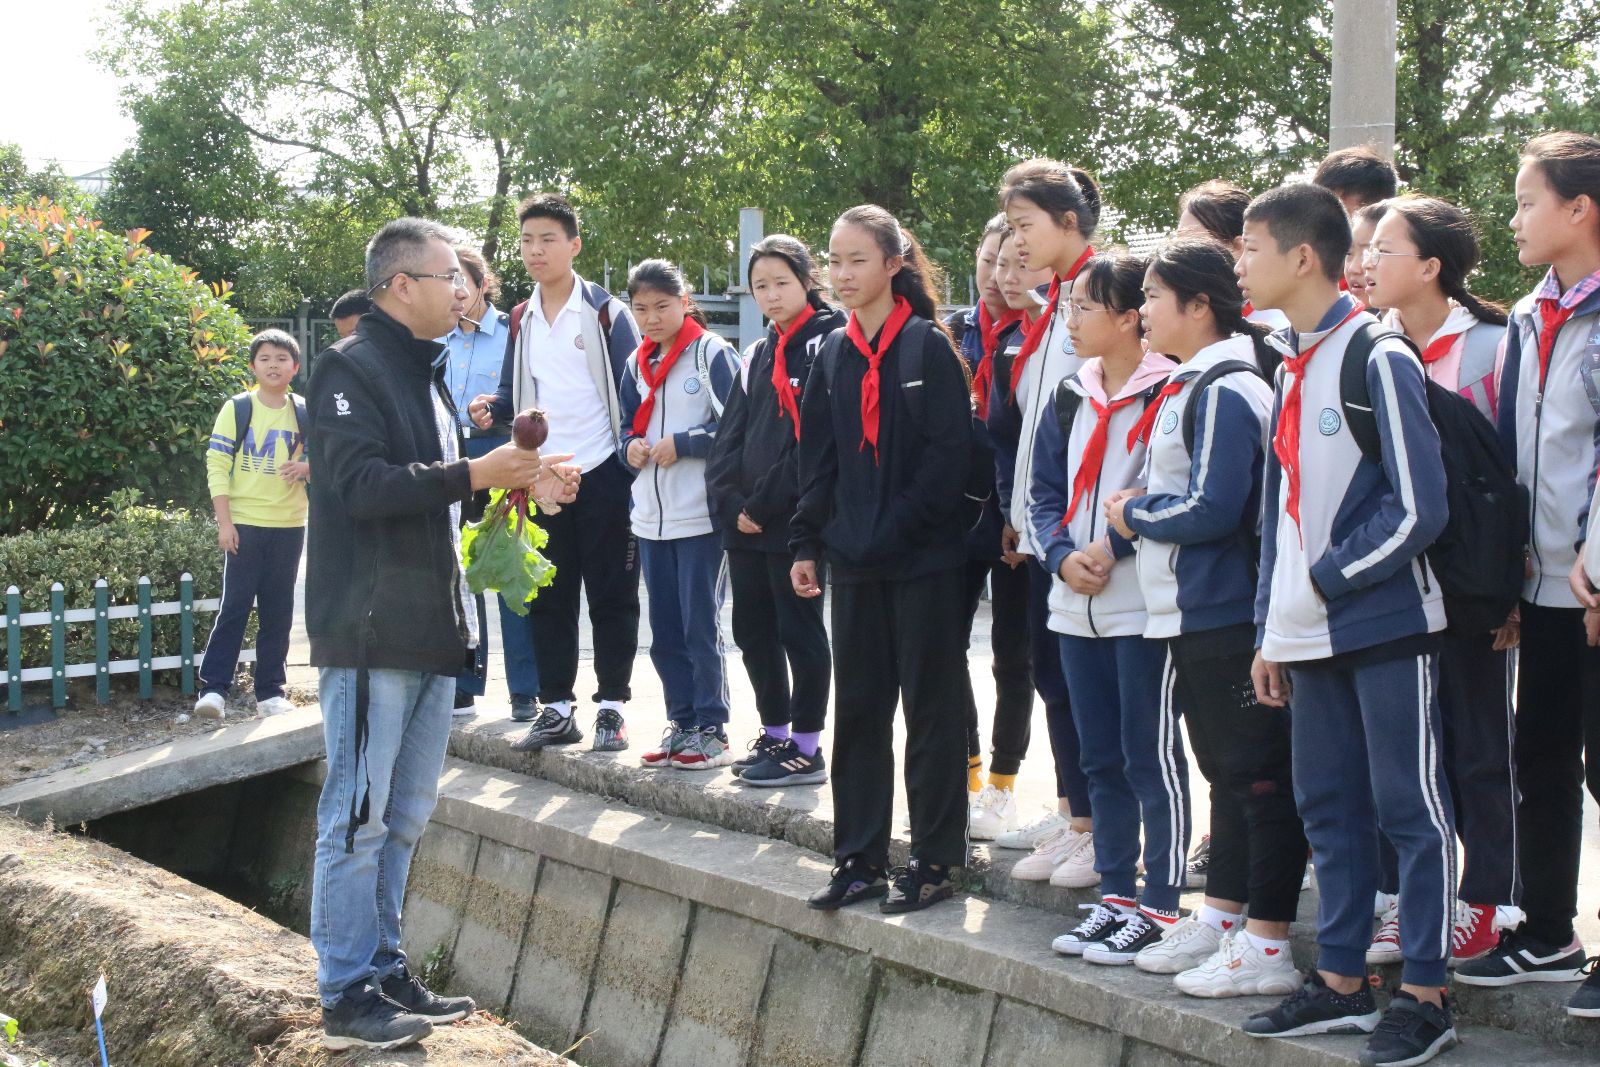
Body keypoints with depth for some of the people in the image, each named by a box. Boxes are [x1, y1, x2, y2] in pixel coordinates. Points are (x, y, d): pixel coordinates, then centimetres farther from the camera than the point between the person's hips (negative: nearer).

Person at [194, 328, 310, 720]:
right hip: (244, 525, -3)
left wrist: (306, 467, -10)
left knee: (278, 611, 7)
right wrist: (224, 522, -11)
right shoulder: (237, 409, -1)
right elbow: (217, 466, -4)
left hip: (289, 526, 3)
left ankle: (270, 691, 15)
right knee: (235, 606, -6)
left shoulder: (305, 414, 7)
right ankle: (213, 688, -3)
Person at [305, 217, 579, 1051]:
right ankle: (347, 997, 2)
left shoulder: (423, 374, 19)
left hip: (431, 634, 9)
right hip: (370, 631, -9)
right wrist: (471, 475, -21)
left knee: (405, 818, 14)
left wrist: (520, 483, 7)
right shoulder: (350, 370, -9)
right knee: (358, 816, -4)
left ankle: (384, 972, 23)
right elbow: (362, 483, -21)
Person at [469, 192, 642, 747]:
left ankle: (611, 708, 7)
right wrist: (492, 407, -4)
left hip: (602, 474, -5)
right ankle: (557, 708, 14)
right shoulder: (521, 319, 12)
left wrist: (633, 463, -11)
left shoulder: (605, 311, -4)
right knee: (548, 599, 7)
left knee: (611, 596, 0)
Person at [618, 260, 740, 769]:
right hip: (652, 518, 7)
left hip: (701, 517, -7)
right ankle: (681, 723, 21)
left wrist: (682, 444, -15)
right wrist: (631, 447, -1)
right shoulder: (637, 364, 14)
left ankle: (712, 731, 6)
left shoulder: (713, 354, -7)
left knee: (701, 629, -2)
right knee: (664, 632, 11)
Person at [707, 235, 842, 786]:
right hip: (745, 520, 8)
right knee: (752, 628, 12)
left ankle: (806, 749, 6)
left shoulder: (827, 344, -7)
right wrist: (731, 501, -3)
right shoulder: (757, 355, 17)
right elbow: (731, 435, 13)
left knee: (798, 628, -1)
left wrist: (763, 504, -14)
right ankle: (775, 734, 24)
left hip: (796, 518, -8)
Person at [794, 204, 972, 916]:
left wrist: (896, 529, -16)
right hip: (854, 562, 6)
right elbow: (818, 457, 12)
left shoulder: (927, 346, -7)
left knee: (932, 709, 3)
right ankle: (859, 859, 18)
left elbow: (949, 453, -12)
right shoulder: (833, 354, 10)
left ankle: (933, 861, 10)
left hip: (923, 559, -6)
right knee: (858, 709, 10)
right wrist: (807, 543, 5)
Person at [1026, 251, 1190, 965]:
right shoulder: (1071, 397, 13)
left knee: (1152, 758, -1)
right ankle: (1115, 897, 23)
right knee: (1100, 758, 13)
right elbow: (1045, 493, 15)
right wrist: (1063, 554, -2)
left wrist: (1113, 546, -16)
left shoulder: (1169, 393, -10)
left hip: (1144, 606, -7)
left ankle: (1160, 909, 7)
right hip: (1077, 608, 8)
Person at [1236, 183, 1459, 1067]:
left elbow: (1420, 507, -16)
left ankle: (1424, 995, 6)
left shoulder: (1377, 358, -11)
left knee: (1410, 805, 0)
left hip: (1387, 625, -8)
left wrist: (1323, 582, -12)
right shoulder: (1290, 368, 13)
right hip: (1310, 633, 8)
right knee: (1328, 805, 11)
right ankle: (1340, 981, 21)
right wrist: (1271, 630, 14)